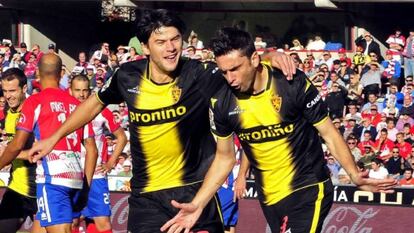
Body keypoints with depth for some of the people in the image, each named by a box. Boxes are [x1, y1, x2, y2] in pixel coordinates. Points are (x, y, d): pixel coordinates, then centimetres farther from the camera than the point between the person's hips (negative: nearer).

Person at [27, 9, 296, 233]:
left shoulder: (199, 75, -14)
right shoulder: (128, 77, -5)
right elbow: (95, 103, 14)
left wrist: (271, 57, -35)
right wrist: (55, 138, 18)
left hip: (195, 189, -2)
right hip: (147, 195, 2)